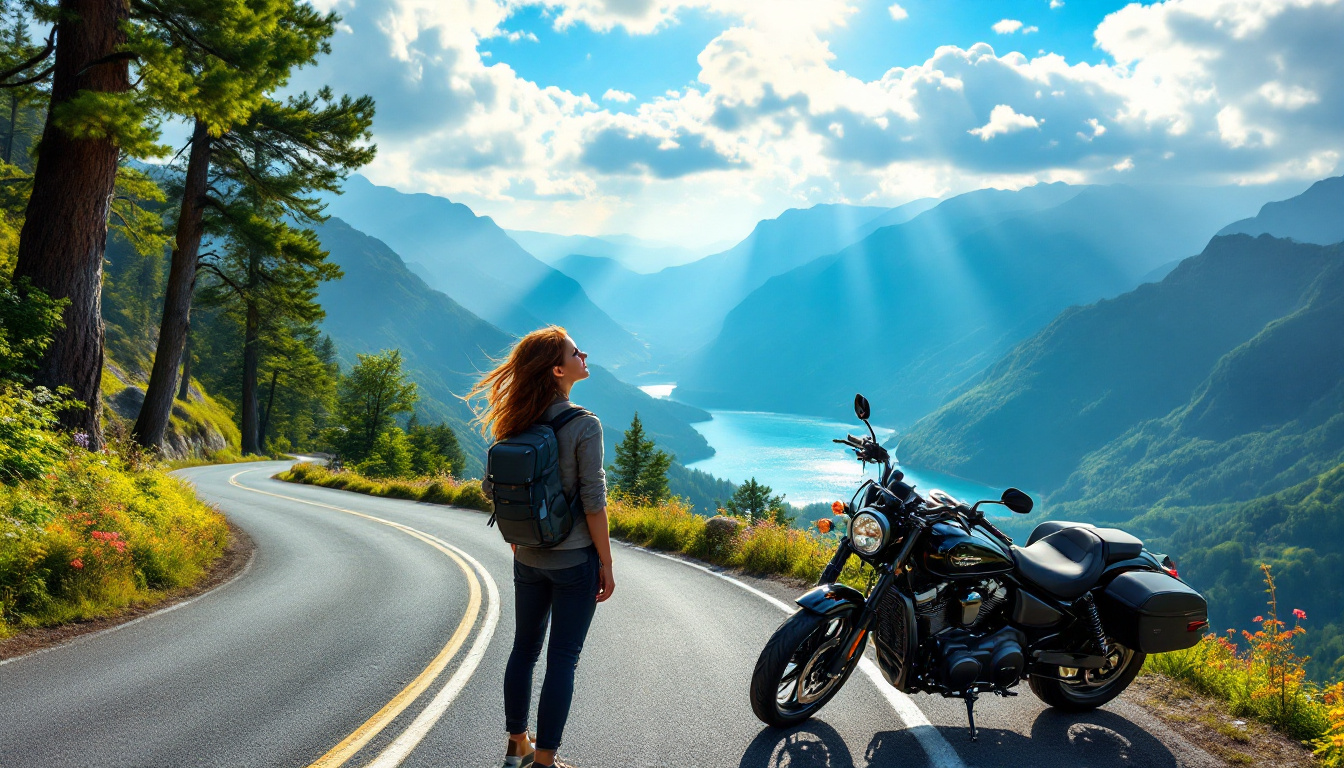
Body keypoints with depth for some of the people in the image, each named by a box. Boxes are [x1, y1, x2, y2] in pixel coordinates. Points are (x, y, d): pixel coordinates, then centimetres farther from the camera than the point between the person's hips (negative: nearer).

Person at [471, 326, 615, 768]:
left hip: (528, 560, 6)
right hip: (574, 560, -6)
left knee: (524, 648, 18)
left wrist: (517, 541, 16)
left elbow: (490, 489, 4)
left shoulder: (517, 425, 0)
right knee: (562, 657, 4)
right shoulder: (583, 425, -17)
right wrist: (606, 565, -8)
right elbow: (593, 502, -17)